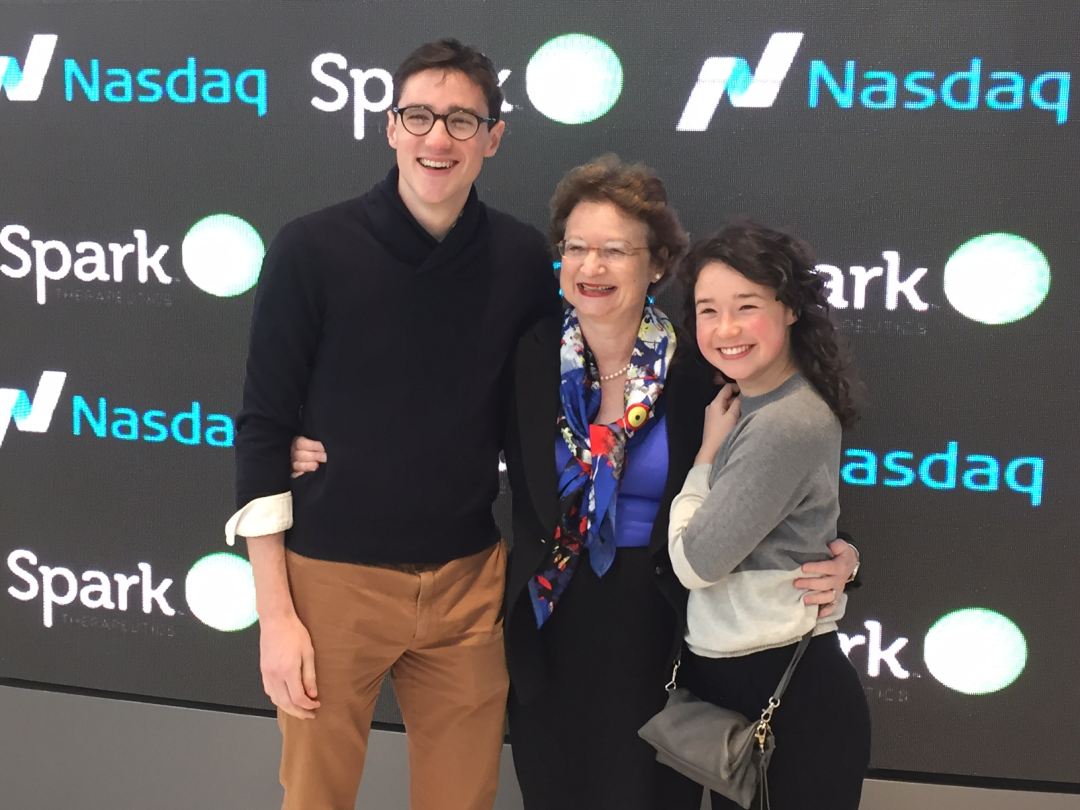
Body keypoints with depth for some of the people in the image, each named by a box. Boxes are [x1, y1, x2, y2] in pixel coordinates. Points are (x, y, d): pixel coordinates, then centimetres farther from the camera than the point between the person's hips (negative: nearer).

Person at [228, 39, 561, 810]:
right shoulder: (313, 249, -9)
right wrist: (275, 612, -10)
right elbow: (264, 431, -7)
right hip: (333, 576, -2)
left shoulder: (524, 259, -1)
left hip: (469, 580, 3)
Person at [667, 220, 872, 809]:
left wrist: (706, 452, -7)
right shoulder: (747, 406, 7)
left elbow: (697, 561, -17)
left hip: (786, 692, -8)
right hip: (729, 674, 8)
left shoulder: (787, 425, -21)